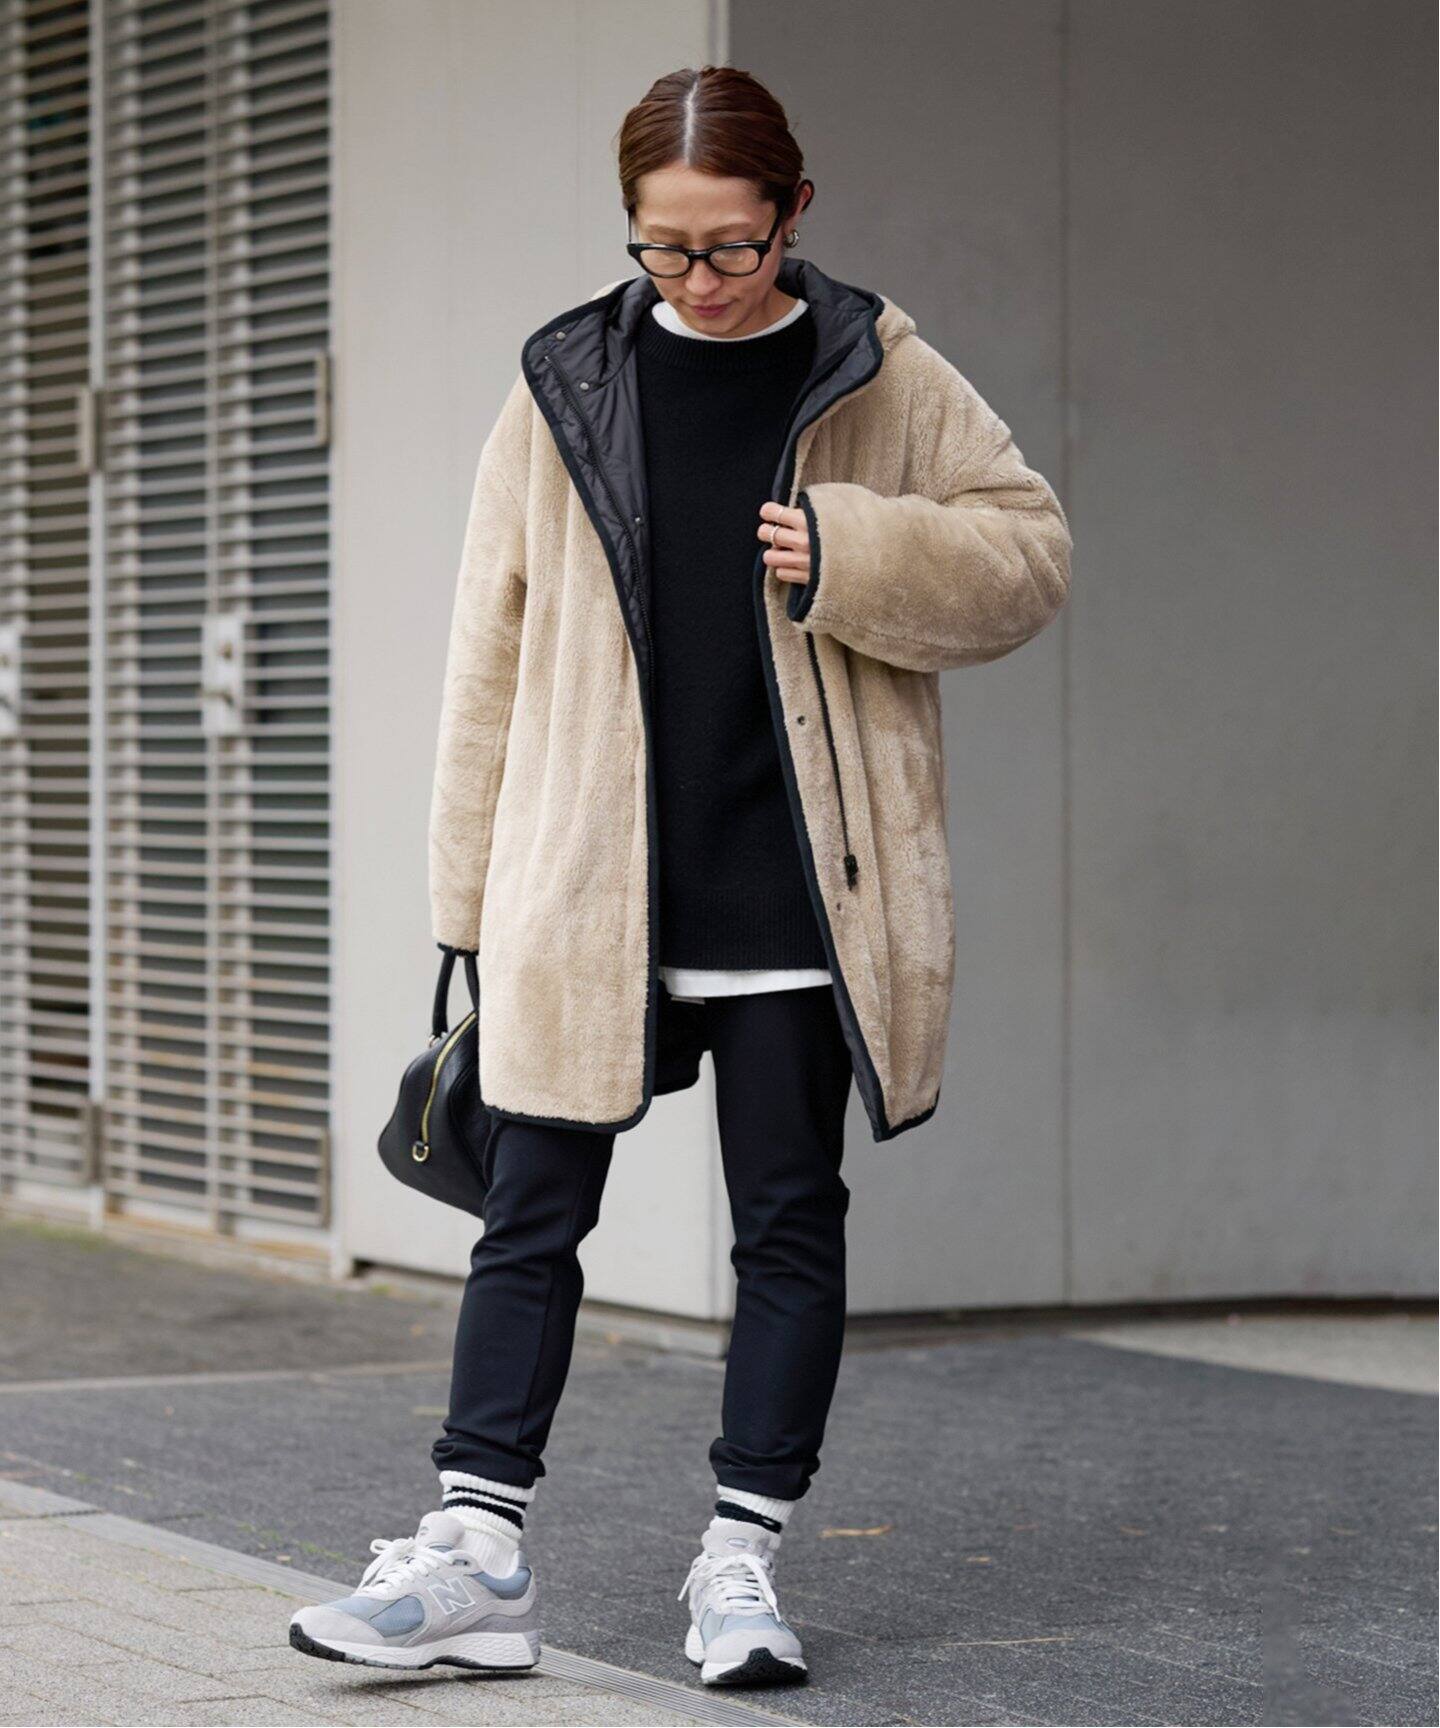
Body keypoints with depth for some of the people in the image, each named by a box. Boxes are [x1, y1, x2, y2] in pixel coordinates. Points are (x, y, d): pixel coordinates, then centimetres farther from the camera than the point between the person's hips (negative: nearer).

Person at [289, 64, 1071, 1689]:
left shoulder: (879, 381, 2)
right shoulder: (566, 388, 6)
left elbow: (1030, 551, 4)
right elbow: (494, 649, 9)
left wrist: (854, 555, -14)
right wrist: (471, 892, 6)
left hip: (794, 890, -1)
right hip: (586, 888, 1)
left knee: (790, 1219, 5)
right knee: (532, 1211, 2)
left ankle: (743, 1555, 15)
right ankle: (478, 1548, 8)